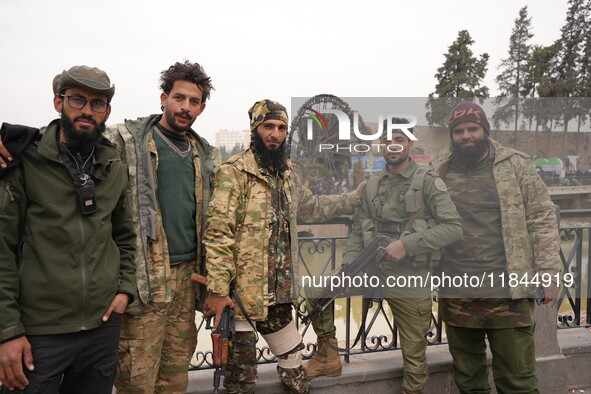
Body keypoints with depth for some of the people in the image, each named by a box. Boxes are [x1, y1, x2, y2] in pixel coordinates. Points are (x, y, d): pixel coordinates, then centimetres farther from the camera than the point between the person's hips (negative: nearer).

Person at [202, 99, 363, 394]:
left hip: (279, 292, 7)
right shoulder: (234, 171, -11)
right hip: (243, 292, -7)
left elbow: (312, 206, 28)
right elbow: (218, 233, -18)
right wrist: (217, 290, -22)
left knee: (291, 358, 20)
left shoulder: (287, 175, 13)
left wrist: (355, 199, 28)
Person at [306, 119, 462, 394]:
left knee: (414, 356, 6)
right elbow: (358, 232, 6)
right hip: (373, 272, 4)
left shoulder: (428, 182, -6)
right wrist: (347, 269, -9)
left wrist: (408, 243, -21)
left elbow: (454, 227, -13)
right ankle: (328, 355, 12)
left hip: (411, 282, -4)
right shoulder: (372, 185, 7)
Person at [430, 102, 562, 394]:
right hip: (456, 293, 2)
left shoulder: (516, 165, 0)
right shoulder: (437, 171, 4)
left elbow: (542, 220, 0)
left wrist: (548, 272, -6)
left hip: (509, 290, -2)